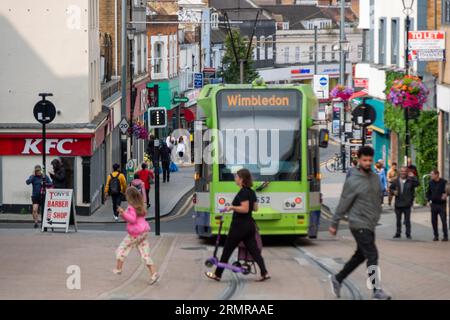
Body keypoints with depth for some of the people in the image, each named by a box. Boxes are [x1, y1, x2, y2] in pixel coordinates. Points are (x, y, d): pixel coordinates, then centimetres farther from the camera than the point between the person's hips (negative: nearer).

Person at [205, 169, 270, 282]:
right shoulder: (251, 192, 10)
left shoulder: (243, 193, -17)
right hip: (250, 225, 8)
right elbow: (255, 208, 16)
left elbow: (245, 209, -24)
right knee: (254, 250, 6)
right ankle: (264, 273, -6)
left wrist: (232, 207, -17)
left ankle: (218, 275, 11)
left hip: (239, 226, -8)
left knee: (227, 250, 3)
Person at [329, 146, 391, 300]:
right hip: (359, 225, -7)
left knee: (360, 256, 15)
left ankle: (337, 279, 29)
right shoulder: (353, 181, -12)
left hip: (370, 225, 7)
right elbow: (343, 205, -7)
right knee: (372, 255, -12)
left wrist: (376, 216, 17)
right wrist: (334, 224, -3)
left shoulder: (375, 178, 8)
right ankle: (377, 290, -9)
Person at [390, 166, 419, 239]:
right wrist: (393, 192, -8)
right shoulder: (396, 181, 5)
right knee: (398, 220, 11)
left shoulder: (410, 180, -3)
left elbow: (417, 184, -18)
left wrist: (412, 177, -27)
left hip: (407, 204, -3)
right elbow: (391, 188, 13)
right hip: (398, 204, 3)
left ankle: (408, 234, 9)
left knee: (407, 220, 1)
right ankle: (398, 233, 19)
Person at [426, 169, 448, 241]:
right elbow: (428, 193, 17)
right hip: (434, 205, 4)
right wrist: (429, 200, 4)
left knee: (444, 221, -4)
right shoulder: (431, 182, 6)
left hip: (442, 204, -4)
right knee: (434, 221, 5)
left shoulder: (444, 182, -8)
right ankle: (436, 236, 14)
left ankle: (445, 236, 2)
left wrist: (445, 195, -25)